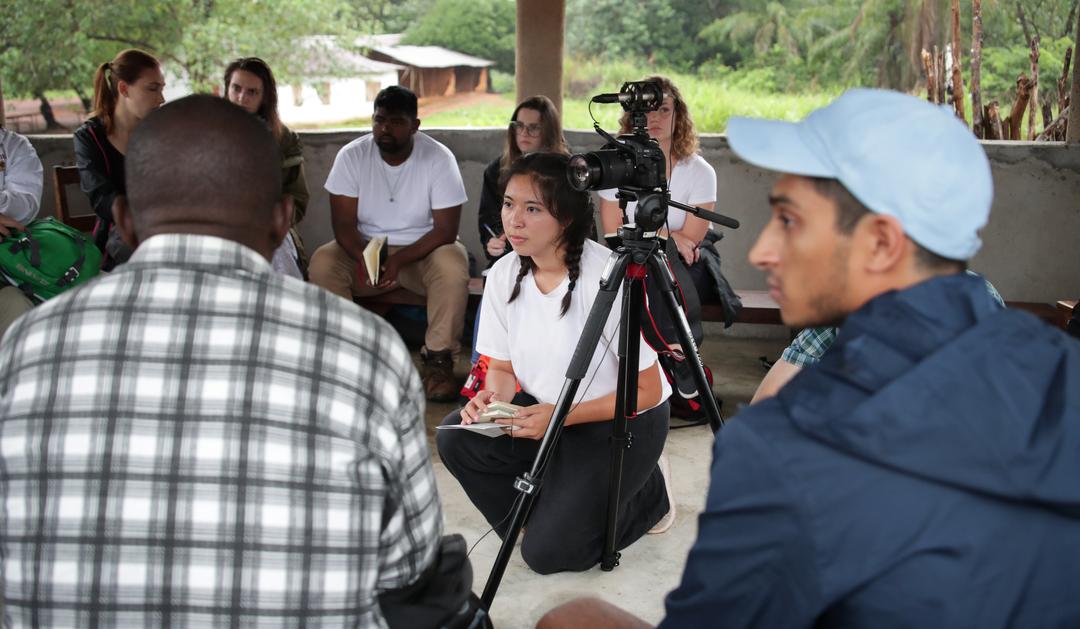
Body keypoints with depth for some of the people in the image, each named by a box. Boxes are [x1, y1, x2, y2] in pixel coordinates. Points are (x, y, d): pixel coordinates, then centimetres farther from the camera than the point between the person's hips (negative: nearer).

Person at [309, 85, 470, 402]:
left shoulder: (439, 158, -13)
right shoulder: (351, 155, -8)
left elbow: (446, 229, -16)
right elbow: (344, 224, -10)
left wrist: (399, 259, -29)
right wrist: (364, 258, -32)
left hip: (423, 249, -1)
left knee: (453, 266, -33)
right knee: (322, 263, -26)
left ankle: (438, 358, -17)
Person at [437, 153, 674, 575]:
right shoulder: (504, 274, -6)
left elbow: (646, 392, -18)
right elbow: (503, 366, 7)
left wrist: (561, 416, -27)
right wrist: (493, 397, -17)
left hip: (622, 422, -5)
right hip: (544, 413, 6)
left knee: (547, 551, -15)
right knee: (455, 438, -18)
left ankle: (647, 494, 11)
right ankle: (535, 514, 7)